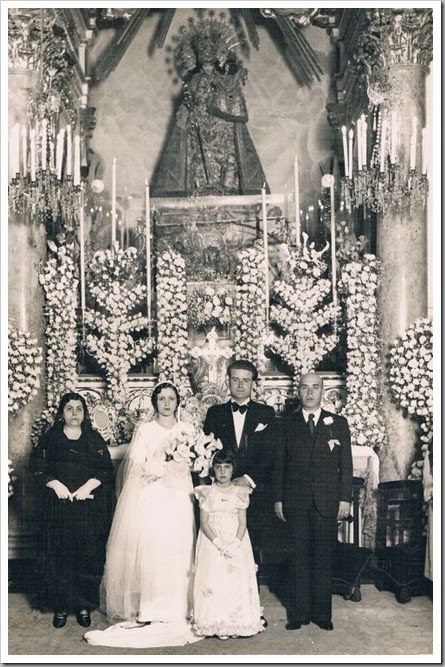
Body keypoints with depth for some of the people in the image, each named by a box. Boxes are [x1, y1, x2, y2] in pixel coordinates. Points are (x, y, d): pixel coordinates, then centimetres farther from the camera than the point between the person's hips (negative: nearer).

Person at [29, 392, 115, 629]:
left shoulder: (95, 439, 9)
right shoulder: (49, 438, 8)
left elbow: (107, 470, 2)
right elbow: (37, 467, 0)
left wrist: (89, 485, -14)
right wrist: (55, 484, -14)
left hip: (89, 506, 0)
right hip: (58, 505, 0)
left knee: (87, 554, -1)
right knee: (59, 554, -1)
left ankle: (84, 605, 9)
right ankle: (61, 605, 9)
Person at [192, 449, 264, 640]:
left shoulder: (240, 493, 4)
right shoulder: (207, 493, 2)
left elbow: (243, 523, 0)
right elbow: (204, 522, -4)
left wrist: (235, 544, -14)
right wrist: (219, 543, -15)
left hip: (236, 543, 1)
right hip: (212, 542, -1)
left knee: (238, 580, -3)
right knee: (213, 580, -6)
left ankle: (237, 624, 6)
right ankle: (217, 624, 2)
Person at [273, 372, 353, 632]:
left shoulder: (338, 423, 7)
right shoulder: (288, 424, 8)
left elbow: (346, 464, 5)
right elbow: (280, 464, 8)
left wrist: (345, 498, -1)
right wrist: (278, 499, 3)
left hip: (327, 502, 0)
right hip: (296, 502, 0)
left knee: (324, 559, 4)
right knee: (299, 559, 4)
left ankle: (322, 614, 15)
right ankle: (299, 613, 13)